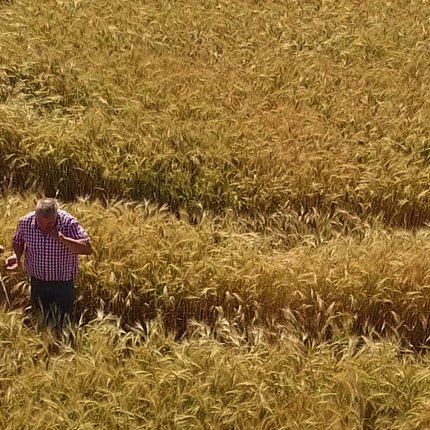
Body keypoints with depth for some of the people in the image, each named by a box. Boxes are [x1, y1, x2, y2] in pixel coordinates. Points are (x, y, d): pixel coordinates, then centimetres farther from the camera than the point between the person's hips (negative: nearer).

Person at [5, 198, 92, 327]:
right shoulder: (25, 222, -16)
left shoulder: (69, 223, -24)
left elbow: (88, 248, -29)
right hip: (37, 282, 2)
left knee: (62, 324, 15)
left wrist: (62, 239, -39)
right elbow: (18, 240, 6)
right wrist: (16, 256, -14)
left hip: (63, 283, -2)